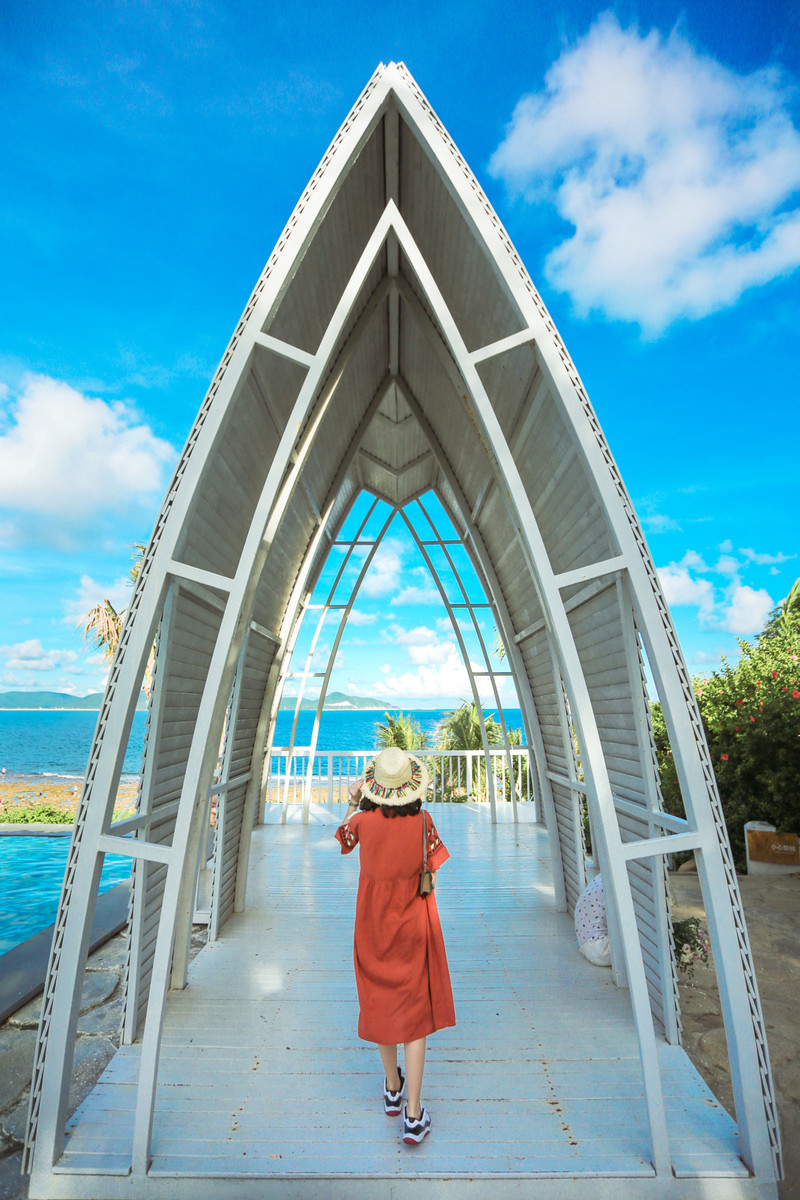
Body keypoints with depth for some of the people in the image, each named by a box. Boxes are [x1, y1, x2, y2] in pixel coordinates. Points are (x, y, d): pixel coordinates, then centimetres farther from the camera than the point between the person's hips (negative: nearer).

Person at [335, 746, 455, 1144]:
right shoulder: (422, 820, -18)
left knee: (380, 1003, 21)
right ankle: (413, 1115, 16)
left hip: (374, 924, 1)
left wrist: (352, 802, 6)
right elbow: (431, 875, -10)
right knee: (415, 1010, 13)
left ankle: (392, 1089, 41)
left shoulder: (364, 820, -18)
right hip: (413, 925, -1)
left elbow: (343, 839, 4)